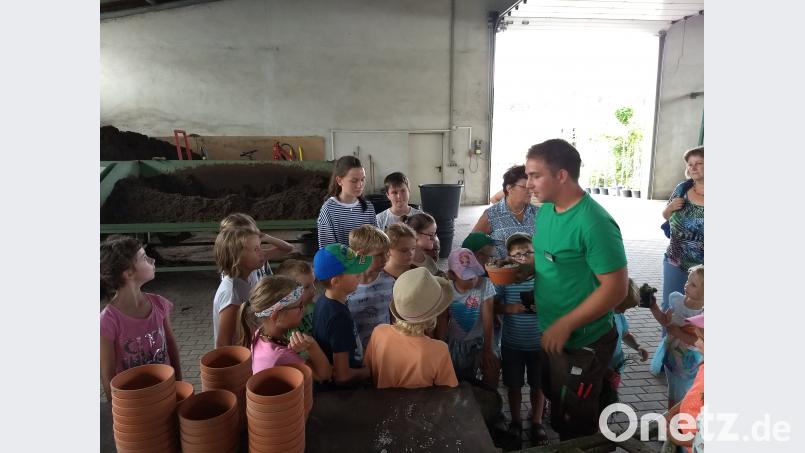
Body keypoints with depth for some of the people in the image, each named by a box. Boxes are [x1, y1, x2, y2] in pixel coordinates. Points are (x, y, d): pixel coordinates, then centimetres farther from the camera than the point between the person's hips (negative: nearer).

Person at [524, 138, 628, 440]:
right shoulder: (546, 210, 0)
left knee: (577, 425, 13)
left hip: (582, 344, -8)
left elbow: (616, 288, -25)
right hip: (551, 335, 8)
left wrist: (565, 325, -24)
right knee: (556, 406, 29)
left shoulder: (594, 223, -26)